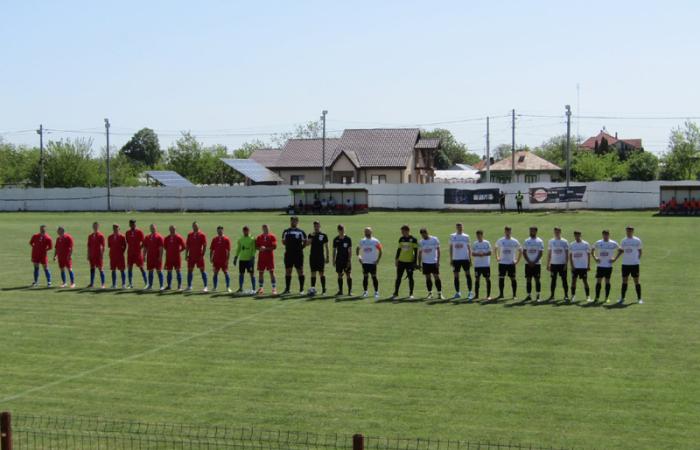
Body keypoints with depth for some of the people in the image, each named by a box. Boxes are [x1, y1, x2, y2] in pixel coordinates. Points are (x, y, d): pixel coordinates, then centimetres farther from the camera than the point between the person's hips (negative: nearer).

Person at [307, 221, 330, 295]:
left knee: (321, 273, -1)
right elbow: (307, 244, -7)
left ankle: (323, 289, 5)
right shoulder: (311, 235, 7)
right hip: (312, 256, 2)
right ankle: (313, 288, 4)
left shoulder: (324, 235, 2)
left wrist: (327, 257, 1)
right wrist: (311, 236, -20)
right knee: (313, 273, 3)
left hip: (321, 257, -2)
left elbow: (326, 247, 5)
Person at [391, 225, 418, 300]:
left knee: (410, 277, 2)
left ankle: (411, 294, 11)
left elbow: (416, 251, -4)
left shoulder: (413, 240, -5)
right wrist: (396, 259, 10)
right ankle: (396, 293, 9)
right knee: (398, 277, 3)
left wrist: (415, 262, -8)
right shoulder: (401, 239, 8)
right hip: (401, 261, 4)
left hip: (410, 262, -4)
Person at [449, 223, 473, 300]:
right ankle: (457, 292, 14)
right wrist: (451, 259, 6)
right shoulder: (452, 236, 7)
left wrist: (470, 258, 0)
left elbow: (469, 248, 6)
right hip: (455, 259, 2)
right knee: (456, 276, 4)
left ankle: (470, 292, -4)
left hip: (465, 258, -2)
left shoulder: (466, 236, 4)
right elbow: (451, 248, 10)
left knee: (468, 274, -7)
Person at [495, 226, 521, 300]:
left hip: (511, 263, -2)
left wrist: (517, 260, -2)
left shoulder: (515, 241, -1)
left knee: (513, 279, 0)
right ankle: (501, 294, 10)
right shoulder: (500, 241, 4)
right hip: (502, 263, 2)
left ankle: (514, 295, 7)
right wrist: (497, 257, 9)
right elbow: (496, 249, 20)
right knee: (501, 278, 1)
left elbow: (520, 251, 5)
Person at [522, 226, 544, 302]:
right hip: (528, 264, 3)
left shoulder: (539, 241, -1)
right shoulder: (526, 241, 7)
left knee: (537, 279, 0)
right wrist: (529, 262, -7)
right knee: (528, 280, 2)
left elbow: (540, 253, -5)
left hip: (537, 264, -3)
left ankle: (538, 296, 5)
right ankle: (529, 295, 7)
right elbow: (524, 253, 4)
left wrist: (534, 262, -13)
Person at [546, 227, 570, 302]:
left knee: (564, 279, 0)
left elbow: (567, 254, 0)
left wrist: (566, 263, -8)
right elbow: (549, 253, 10)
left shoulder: (564, 242, 0)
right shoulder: (551, 241, 6)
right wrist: (548, 264, 6)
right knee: (553, 279, 5)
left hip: (562, 264, -2)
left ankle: (566, 295, 5)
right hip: (553, 263, 2)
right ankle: (552, 295, 10)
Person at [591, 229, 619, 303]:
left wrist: (614, 259, 0)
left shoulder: (613, 243, -1)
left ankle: (607, 298, 12)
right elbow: (592, 251, 15)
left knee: (607, 281, 4)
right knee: (598, 281, -2)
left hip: (609, 266, -1)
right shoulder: (598, 243, 3)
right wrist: (595, 258, 0)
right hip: (600, 266, 1)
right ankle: (597, 298, 1)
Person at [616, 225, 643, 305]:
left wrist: (638, 259, -5)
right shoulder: (623, 241, 9)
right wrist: (615, 258, 6)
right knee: (624, 281, 4)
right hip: (625, 264, 3)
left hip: (635, 264, -3)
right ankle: (622, 298, 10)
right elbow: (621, 251, 17)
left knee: (636, 281, 0)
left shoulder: (637, 240, 0)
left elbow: (640, 251, 5)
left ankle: (639, 299, 6)